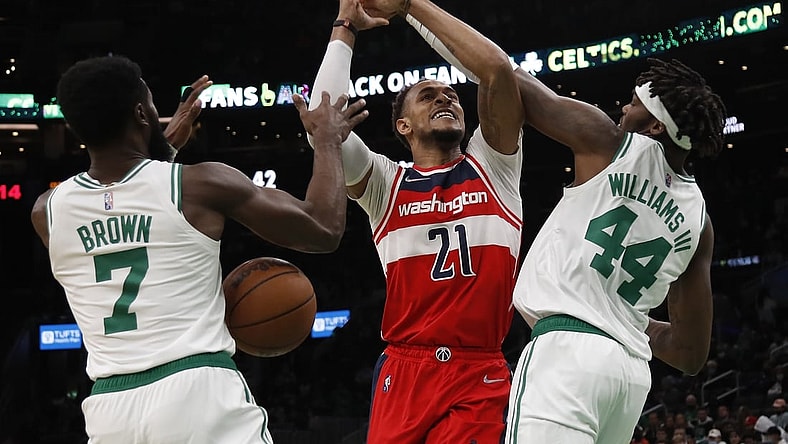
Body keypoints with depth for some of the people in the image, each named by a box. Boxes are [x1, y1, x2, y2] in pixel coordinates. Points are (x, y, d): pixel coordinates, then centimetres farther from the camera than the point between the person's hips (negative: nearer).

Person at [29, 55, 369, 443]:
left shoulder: (47, 211, 8)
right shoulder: (199, 184, -3)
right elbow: (324, 231, 5)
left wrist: (163, 147, 41)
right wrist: (328, 141, 20)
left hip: (108, 410, 4)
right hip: (199, 393, -4)